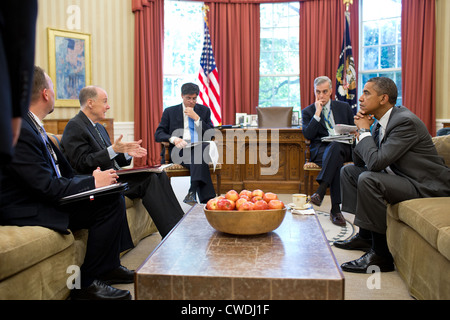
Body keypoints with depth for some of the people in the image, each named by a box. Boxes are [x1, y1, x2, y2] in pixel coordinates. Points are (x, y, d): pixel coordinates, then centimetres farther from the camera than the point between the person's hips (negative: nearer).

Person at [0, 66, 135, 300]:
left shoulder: (30, 125, 10)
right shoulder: (19, 130, -21)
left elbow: (55, 173, 12)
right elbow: (48, 187, -25)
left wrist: (92, 177, -2)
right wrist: (93, 182, -17)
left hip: (42, 198, 10)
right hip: (28, 210, -10)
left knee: (114, 196, 5)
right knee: (110, 203, -19)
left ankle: (109, 266, 12)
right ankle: (86, 283, -8)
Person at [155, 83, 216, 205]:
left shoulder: (204, 110, 19)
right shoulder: (170, 112, 15)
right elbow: (158, 134, 6)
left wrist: (196, 118, -3)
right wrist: (173, 139, -17)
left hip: (200, 148, 2)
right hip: (179, 149, -1)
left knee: (205, 146, -36)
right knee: (197, 159, -35)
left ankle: (192, 192, -42)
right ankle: (206, 198, -38)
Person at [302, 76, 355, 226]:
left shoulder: (344, 107, 20)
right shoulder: (308, 112, 14)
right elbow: (308, 135, -2)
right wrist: (317, 113, -6)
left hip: (343, 148, 2)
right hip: (321, 150, -1)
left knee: (335, 146, -38)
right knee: (337, 160, -37)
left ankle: (321, 190, -47)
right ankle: (335, 209, -42)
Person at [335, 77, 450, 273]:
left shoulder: (406, 121, -22)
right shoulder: (380, 123, 7)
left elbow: (375, 162, -30)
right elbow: (360, 162, 10)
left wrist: (365, 130, -15)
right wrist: (361, 132, -4)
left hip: (426, 186, -10)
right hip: (400, 176, 10)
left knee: (368, 180, -31)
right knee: (348, 171, 11)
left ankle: (380, 253, -19)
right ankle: (365, 236, 13)